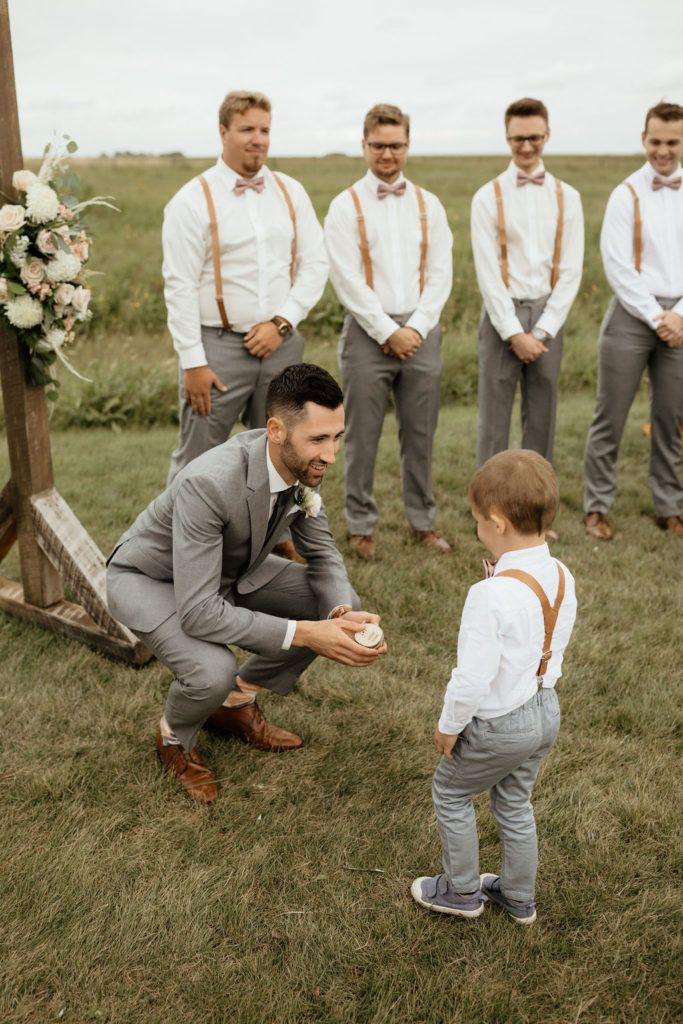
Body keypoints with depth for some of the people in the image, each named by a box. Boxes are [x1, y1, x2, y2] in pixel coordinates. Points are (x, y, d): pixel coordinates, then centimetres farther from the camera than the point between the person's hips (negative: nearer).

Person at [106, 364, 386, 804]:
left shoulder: (301, 463, -18)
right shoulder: (208, 484, -40)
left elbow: (322, 554, -5)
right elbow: (197, 612, -39)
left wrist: (344, 614, -26)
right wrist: (303, 633, -41)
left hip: (229, 569, 7)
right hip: (151, 579, -7)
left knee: (341, 605, -6)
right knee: (213, 671, -33)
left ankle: (236, 702, 13)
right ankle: (175, 739, 5)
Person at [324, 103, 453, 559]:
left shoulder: (428, 205, 10)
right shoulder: (346, 206, 0)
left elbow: (441, 275, 5)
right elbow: (348, 280, -7)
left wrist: (416, 328, -7)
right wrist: (388, 332, -11)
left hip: (421, 332, 3)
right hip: (369, 333, -2)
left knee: (420, 434, 8)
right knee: (363, 437, 3)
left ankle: (424, 521, 21)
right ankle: (362, 526, 16)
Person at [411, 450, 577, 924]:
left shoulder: (491, 595, -31)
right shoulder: (562, 577, -8)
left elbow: (472, 680, -27)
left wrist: (449, 726, -10)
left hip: (500, 725, -7)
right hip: (546, 710, 7)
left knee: (450, 792, 18)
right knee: (514, 802, 26)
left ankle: (462, 891, 34)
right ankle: (520, 896, 42)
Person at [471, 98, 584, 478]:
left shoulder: (567, 197, 6)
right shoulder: (489, 197, -1)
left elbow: (571, 271, 2)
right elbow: (488, 272, -6)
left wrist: (542, 331, -7)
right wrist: (514, 332, -12)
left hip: (548, 316, 2)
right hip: (503, 315, -2)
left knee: (542, 418, 9)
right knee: (495, 418, 2)